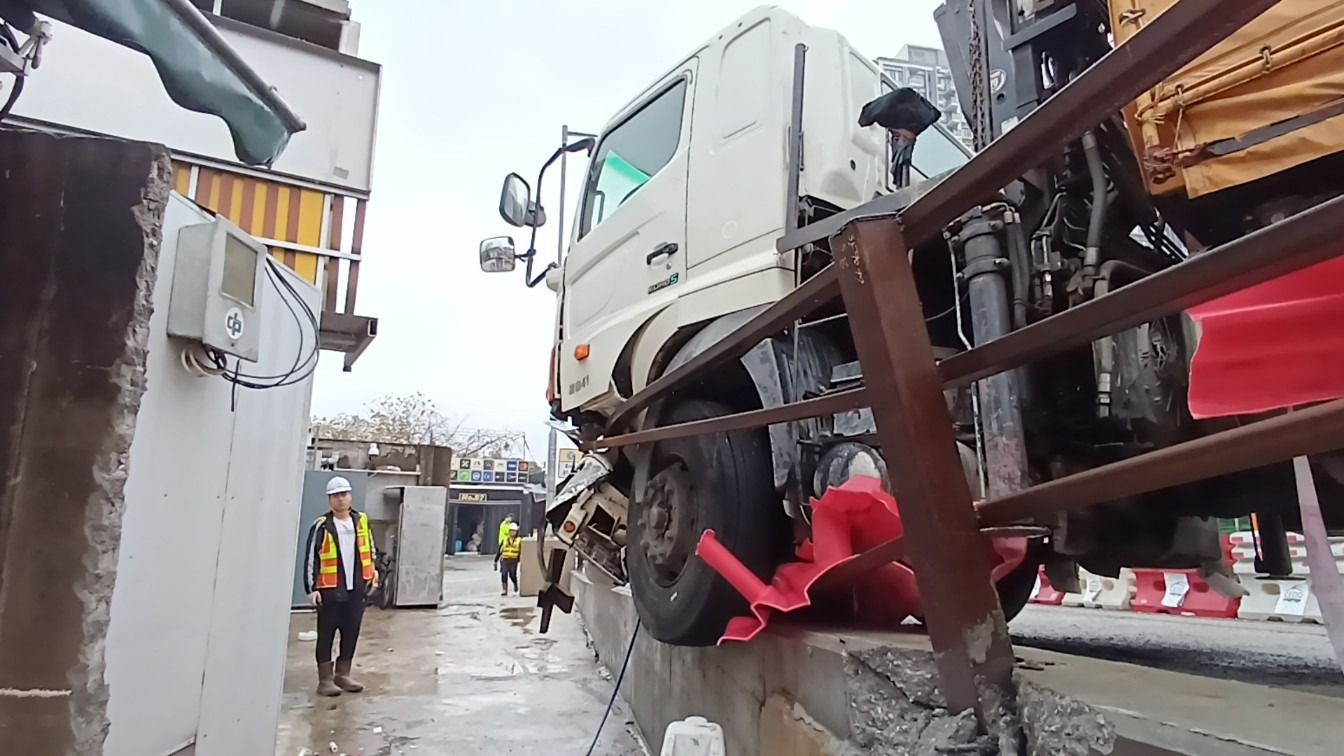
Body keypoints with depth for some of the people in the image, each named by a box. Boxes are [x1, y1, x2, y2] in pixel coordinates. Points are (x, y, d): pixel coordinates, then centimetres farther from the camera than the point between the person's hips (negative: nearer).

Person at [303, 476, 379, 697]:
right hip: (330, 591, -5)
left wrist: (373, 575, 11)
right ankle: (325, 679, 12)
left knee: (351, 634, 11)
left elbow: (370, 550, 19)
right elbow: (311, 559, -5)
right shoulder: (321, 526, -6)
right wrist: (312, 588, -9)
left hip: (356, 590, 5)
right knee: (326, 636, 4)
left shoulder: (361, 521, 8)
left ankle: (342, 675, 24)